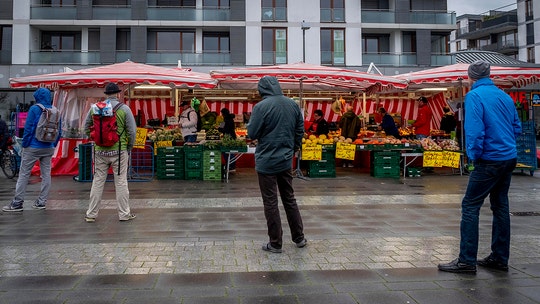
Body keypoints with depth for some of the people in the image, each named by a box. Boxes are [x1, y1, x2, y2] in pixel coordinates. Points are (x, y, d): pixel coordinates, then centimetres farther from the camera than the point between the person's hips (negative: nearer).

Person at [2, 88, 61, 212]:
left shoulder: (34, 109, -10)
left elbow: (28, 129, -12)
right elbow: (59, 132, 8)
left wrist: (24, 145, -4)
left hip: (33, 147, -5)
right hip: (48, 149, 5)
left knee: (24, 174, 3)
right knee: (46, 174, 8)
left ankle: (17, 203, 6)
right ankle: (42, 202, 14)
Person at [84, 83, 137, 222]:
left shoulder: (94, 108, 2)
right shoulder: (124, 109, -7)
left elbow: (86, 128, 10)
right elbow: (132, 131, -7)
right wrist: (129, 147, 6)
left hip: (100, 151, 3)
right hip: (119, 151, -3)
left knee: (97, 182, 11)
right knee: (121, 182, 5)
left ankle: (91, 214, 18)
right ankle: (124, 214, 13)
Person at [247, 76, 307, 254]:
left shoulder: (261, 107, -16)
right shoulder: (293, 104, 2)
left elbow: (252, 134, -13)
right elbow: (300, 130, 8)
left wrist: (251, 121, 6)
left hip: (267, 162, -5)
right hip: (286, 160, 6)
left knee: (270, 202, 4)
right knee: (289, 199, 17)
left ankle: (275, 243, 13)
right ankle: (299, 238, 26)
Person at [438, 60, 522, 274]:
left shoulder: (474, 96, -10)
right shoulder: (504, 95, 12)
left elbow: (475, 130, -19)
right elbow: (516, 127, 16)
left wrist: (474, 156, -8)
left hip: (490, 160, -8)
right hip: (509, 159, 8)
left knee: (470, 206, -4)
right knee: (500, 206, 14)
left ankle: (467, 261, -3)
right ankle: (500, 258, 22)